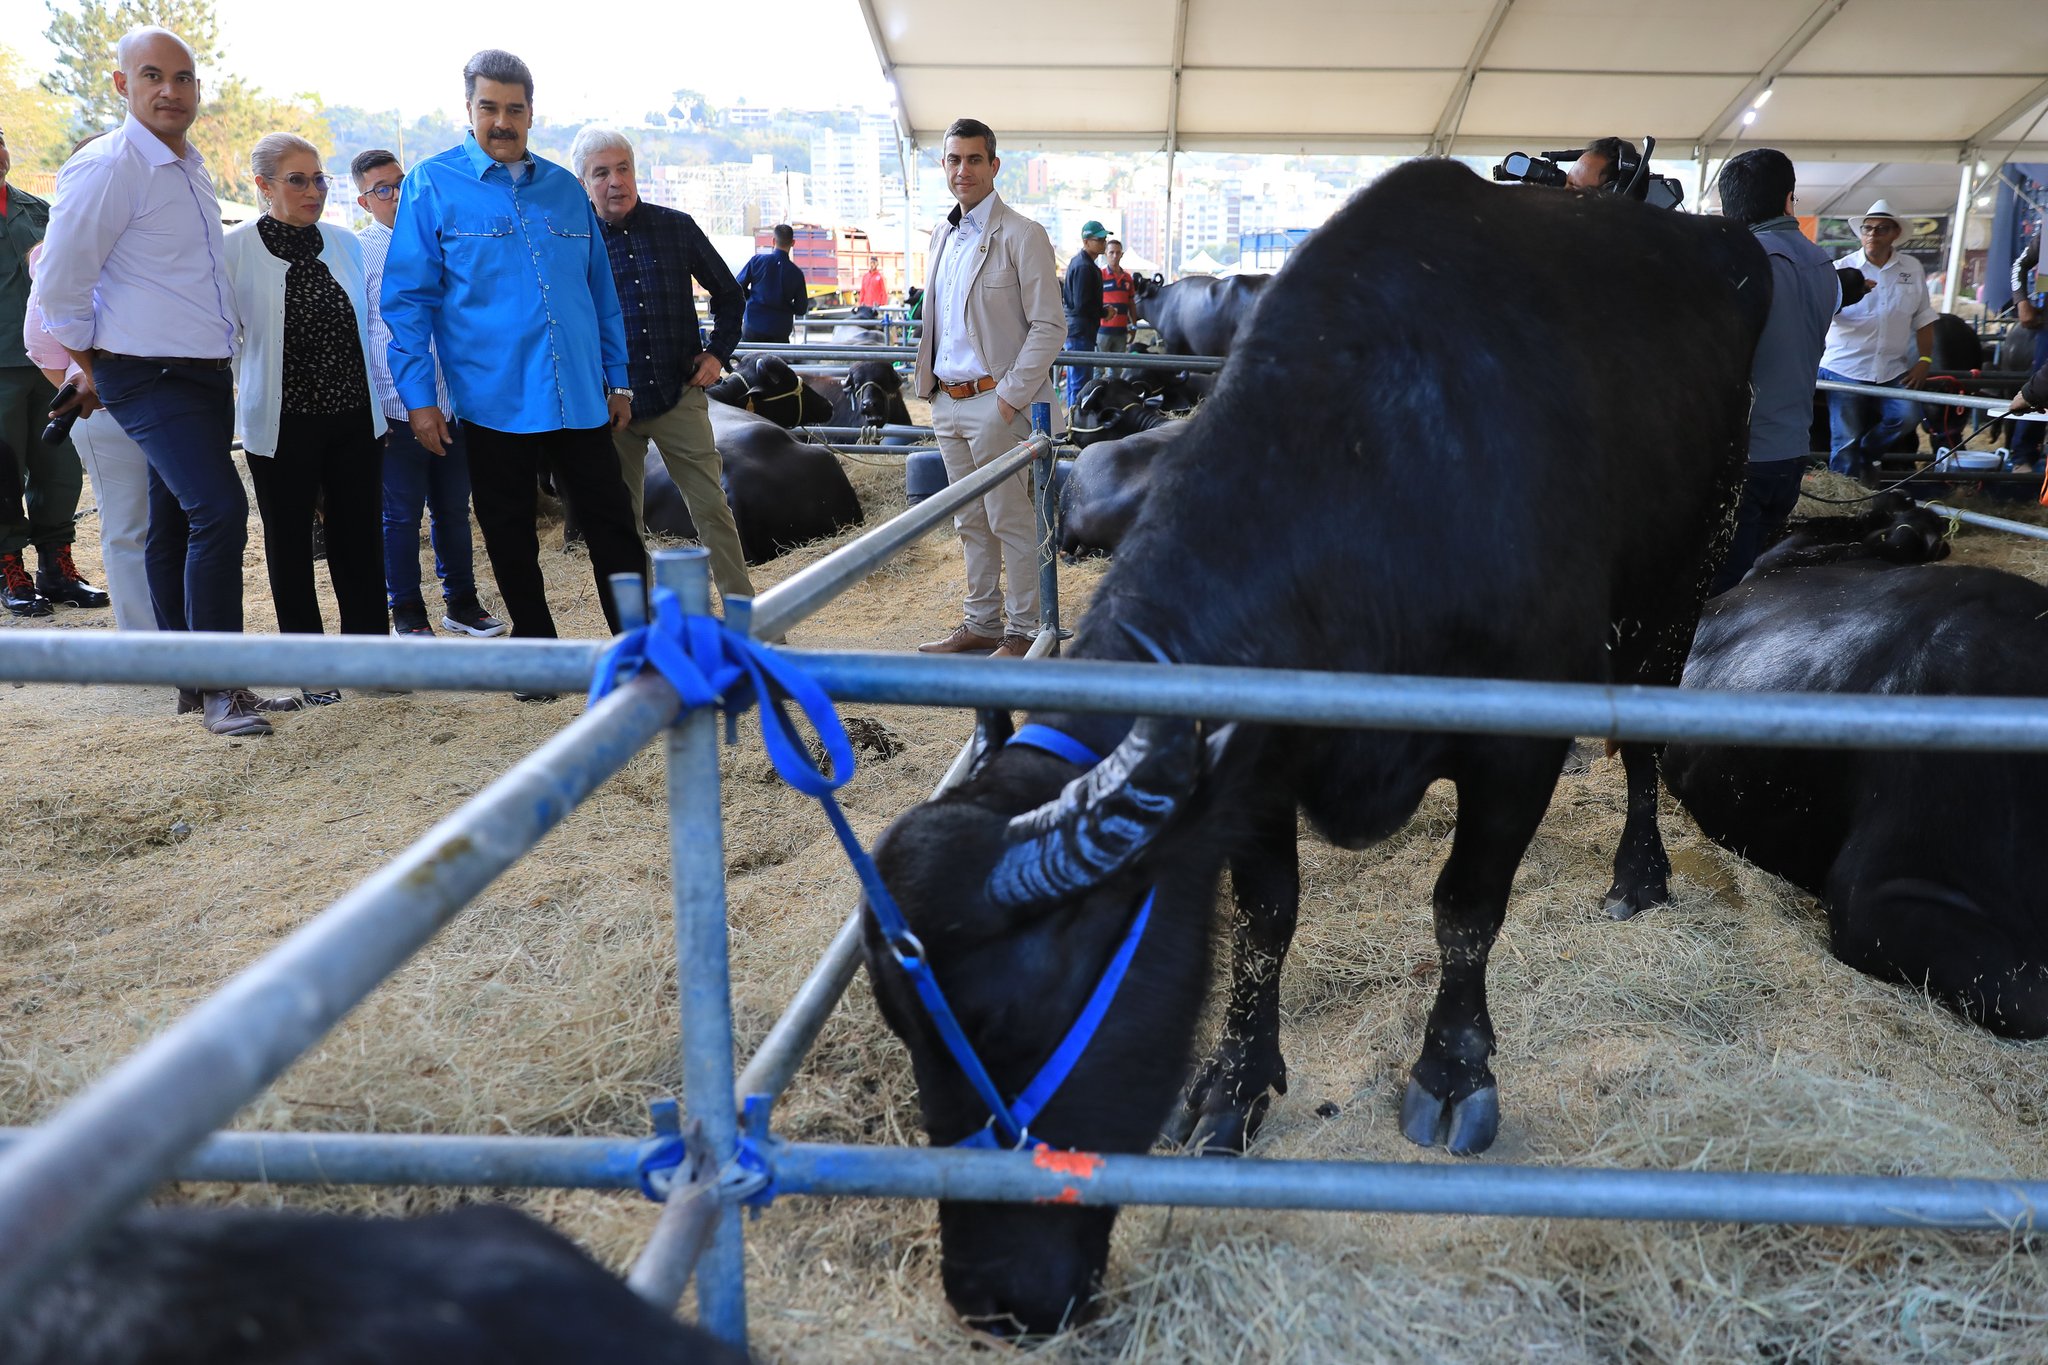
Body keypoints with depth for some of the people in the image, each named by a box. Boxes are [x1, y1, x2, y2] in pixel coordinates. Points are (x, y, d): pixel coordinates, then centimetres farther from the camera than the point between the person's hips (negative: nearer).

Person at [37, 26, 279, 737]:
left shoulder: (190, 167, 15)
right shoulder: (107, 167, -12)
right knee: (219, 511, -20)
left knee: (177, 527, 12)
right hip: (149, 379, -8)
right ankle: (218, 687, -13)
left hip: (206, 376, 8)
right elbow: (61, 283, -11)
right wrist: (91, 372, -1)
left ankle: (195, 682, 19)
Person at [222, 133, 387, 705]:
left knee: (359, 536, 5)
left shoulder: (346, 243, 8)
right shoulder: (235, 250, -5)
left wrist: (381, 406, 13)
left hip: (354, 416, 3)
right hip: (281, 422, -3)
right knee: (290, 543, 6)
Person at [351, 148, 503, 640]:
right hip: (397, 410, -4)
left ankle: (461, 600, 23)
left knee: (454, 509, 11)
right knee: (401, 515, 3)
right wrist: (368, 411, -10)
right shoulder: (358, 251, -2)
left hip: (452, 405, 4)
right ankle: (406, 611, 15)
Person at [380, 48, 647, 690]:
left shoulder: (565, 187, 11)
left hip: (579, 396, 2)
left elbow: (601, 290, 16)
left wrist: (617, 379, 13)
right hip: (493, 399, -2)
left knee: (613, 525, 1)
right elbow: (408, 297, -1)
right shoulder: (432, 185, 1)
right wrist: (418, 395, -6)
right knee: (510, 539, 9)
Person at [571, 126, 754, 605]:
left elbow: (728, 293, 16)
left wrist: (718, 353, 5)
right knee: (622, 521, 8)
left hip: (679, 396, 0)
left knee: (712, 507, -2)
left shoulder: (677, 227, 3)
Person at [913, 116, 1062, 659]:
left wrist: (1009, 400, -17)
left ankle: (1022, 633, 8)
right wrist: (930, 383, 13)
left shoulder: (1022, 236, -9)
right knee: (970, 523, 14)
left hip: (995, 401, -7)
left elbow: (1047, 328, -13)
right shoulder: (943, 233, 14)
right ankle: (981, 624, 24)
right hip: (947, 401, 8)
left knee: (1011, 522, -1)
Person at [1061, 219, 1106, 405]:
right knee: (1080, 383, -8)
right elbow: (1082, 305, -21)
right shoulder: (1084, 266, -16)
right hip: (1081, 331, -10)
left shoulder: (1077, 261, 15)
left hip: (1073, 329, 10)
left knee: (1074, 380, 16)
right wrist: (1104, 312, -6)